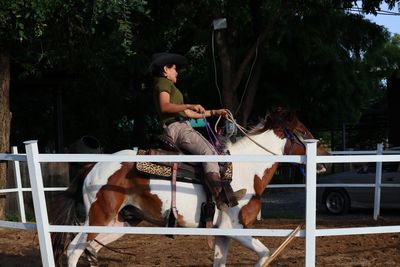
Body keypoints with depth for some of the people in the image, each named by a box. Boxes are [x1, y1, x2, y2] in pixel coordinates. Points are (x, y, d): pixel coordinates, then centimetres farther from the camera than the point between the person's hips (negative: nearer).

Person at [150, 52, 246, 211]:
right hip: (176, 127, -10)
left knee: (214, 154, -5)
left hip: (184, 127, 10)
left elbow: (188, 113, 28)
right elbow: (165, 106, -18)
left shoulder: (171, 87, 32)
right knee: (208, 152, -25)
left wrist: (214, 112, 26)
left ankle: (227, 195, -18)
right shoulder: (163, 82, 2)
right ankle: (221, 197, -36)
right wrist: (190, 106, -25)